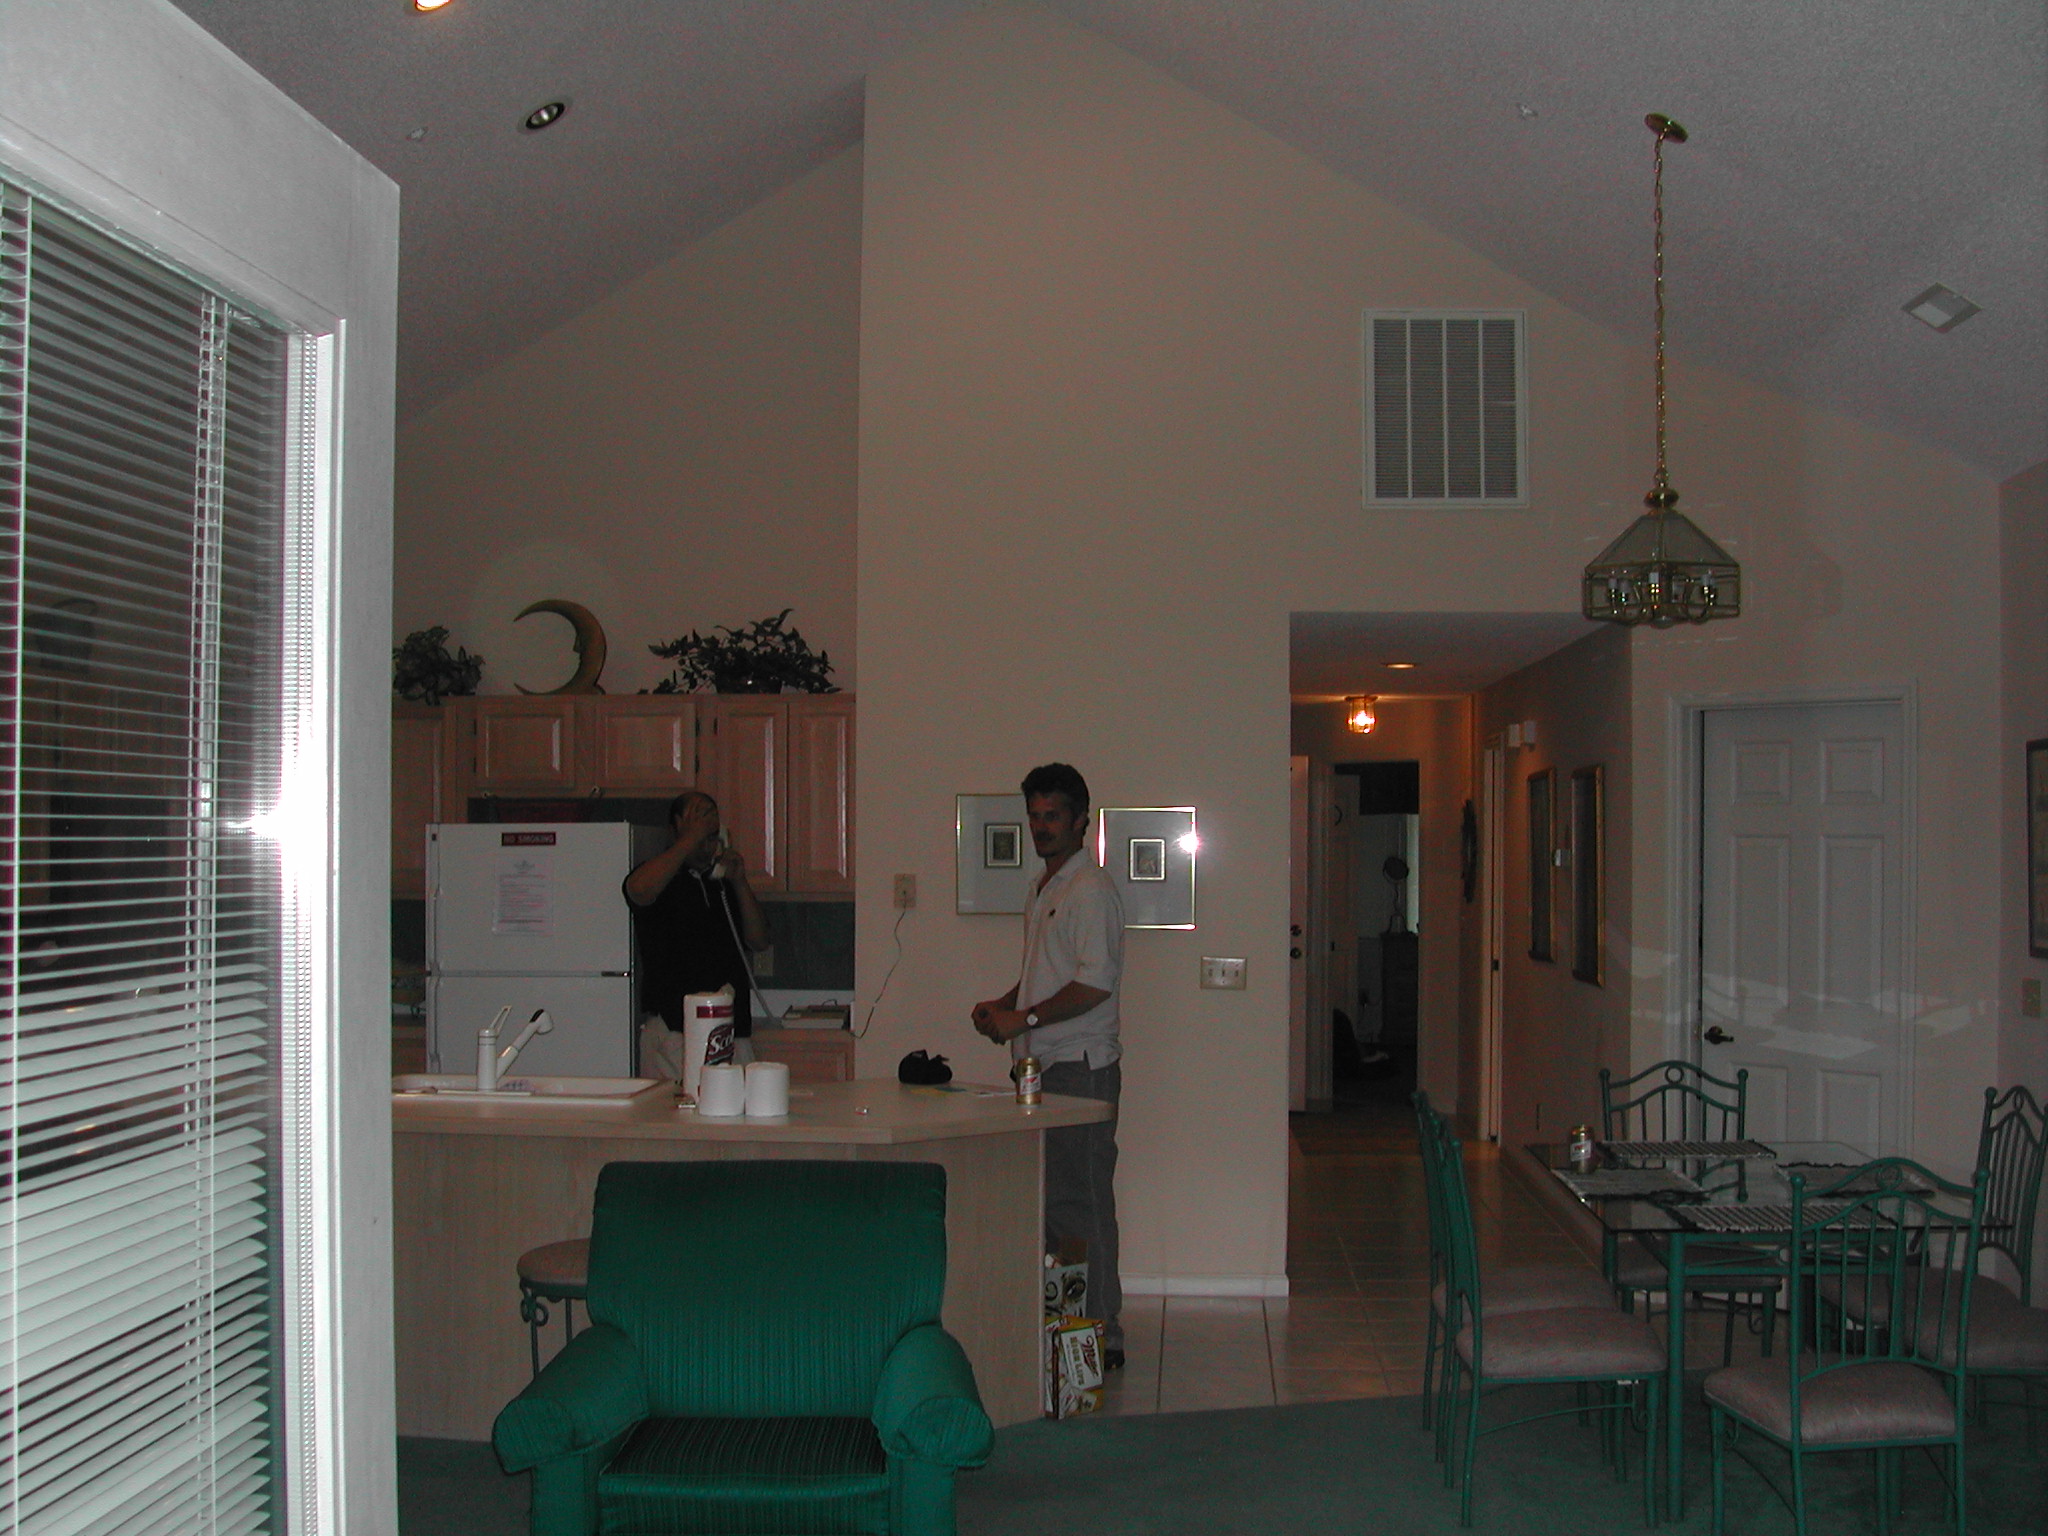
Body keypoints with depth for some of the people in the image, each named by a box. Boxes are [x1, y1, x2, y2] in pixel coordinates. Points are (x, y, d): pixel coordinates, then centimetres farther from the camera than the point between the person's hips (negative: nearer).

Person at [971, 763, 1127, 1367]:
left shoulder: (1090, 890, -12)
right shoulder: (1044, 889, 19)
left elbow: (1095, 982, -20)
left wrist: (1024, 1019, -16)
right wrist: (1002, 1005, 11)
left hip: (1080, 1067, -9)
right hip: (1042, 1067, 10)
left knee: (1081, 1202, -6)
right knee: (1046, 1197, 11)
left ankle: (1102, 1335, 1)